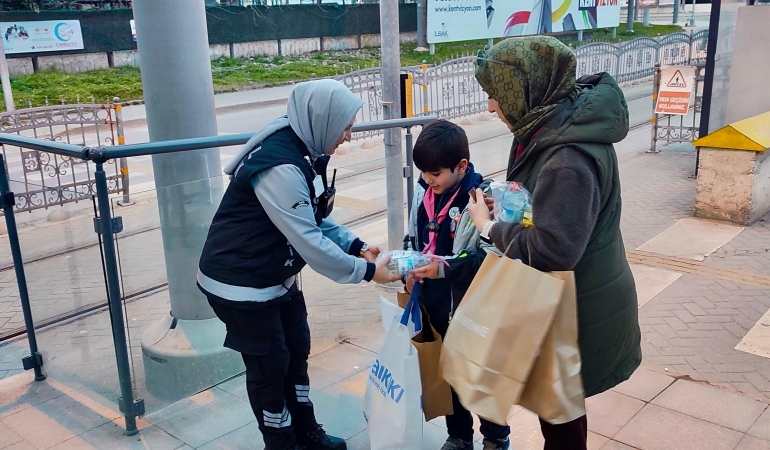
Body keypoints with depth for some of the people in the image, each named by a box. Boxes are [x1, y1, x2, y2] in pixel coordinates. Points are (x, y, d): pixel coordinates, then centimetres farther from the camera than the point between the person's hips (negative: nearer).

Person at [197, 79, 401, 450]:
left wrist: (356, 247, -5)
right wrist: (366, 271, -21)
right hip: (240, 283, -9)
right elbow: (309, 242, -30)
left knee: (297, 350, 18)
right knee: (269, 365, 6)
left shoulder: (302, 150, 0)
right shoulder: (279, 167, -31)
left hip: (276, 276, 10)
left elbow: (316, 218, 8)